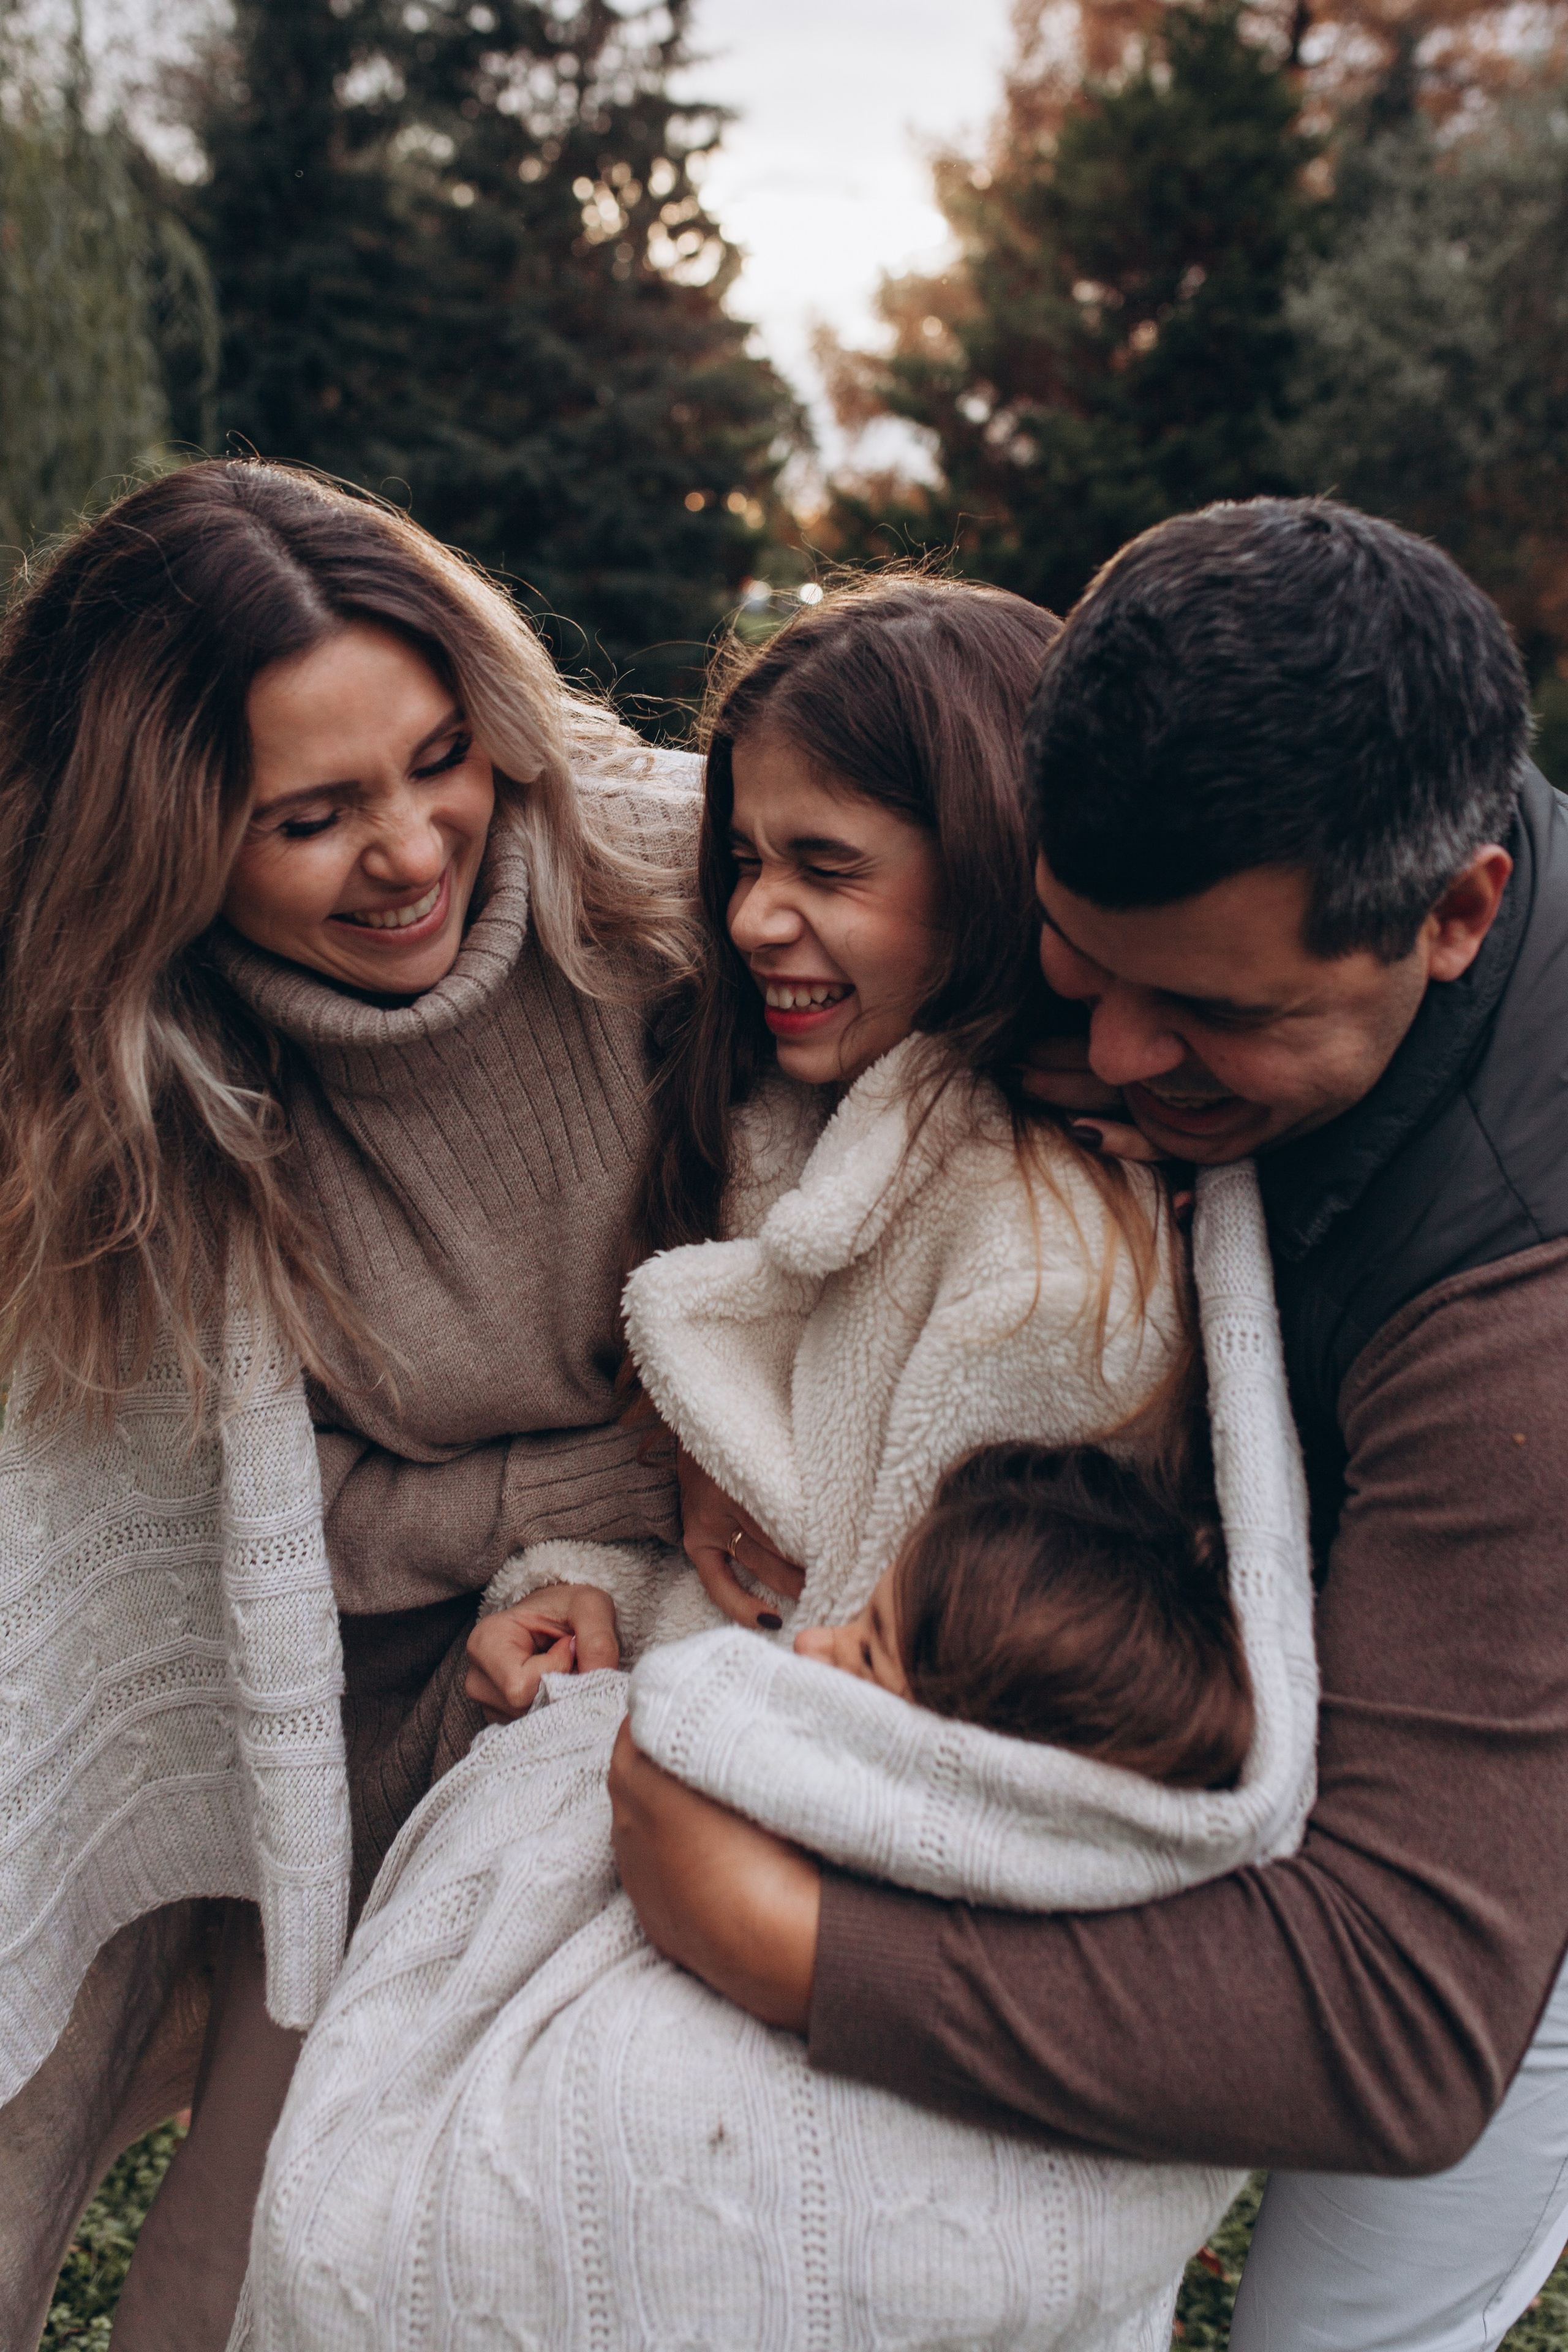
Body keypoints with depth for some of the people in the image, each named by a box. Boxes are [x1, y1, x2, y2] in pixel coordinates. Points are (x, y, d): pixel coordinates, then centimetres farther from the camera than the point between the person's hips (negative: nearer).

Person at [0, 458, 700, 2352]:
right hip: (159, 1679, 0)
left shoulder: (656, 886, -21)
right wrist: (655, 1482, -20)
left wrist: (574, 1565, -17)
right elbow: (295, 1518, -13)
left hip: (436, 1709, 1)